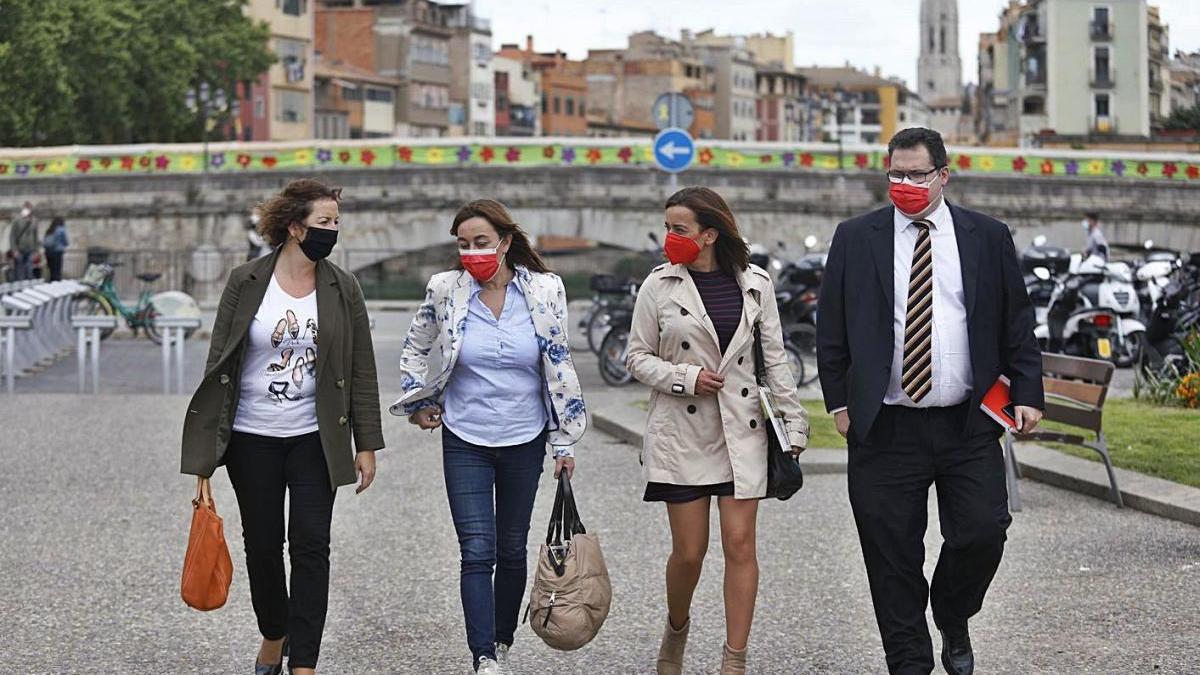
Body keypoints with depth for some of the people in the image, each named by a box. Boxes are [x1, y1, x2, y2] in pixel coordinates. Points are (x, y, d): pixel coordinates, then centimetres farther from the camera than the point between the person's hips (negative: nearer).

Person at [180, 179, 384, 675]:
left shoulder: (342, 290, 0)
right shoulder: (246, 283, -5)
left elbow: (362, 371, 4)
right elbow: (218, 364, -2)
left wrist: (366, 445, 0)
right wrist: (205, 454, -4)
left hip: (314, 439, 0)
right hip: (252, 440, 0)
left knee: (311, 547, -6)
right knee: (262, 546, 10)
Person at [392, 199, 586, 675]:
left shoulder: (544, 291, -5)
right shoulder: (445, 290, -5)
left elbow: (559, 368, 0)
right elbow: (415, 349, 13)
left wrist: (564, 442, 0)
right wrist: (416, 403, 11)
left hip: (524, 440, 1)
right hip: (465, 443, -1)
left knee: (512, 550, 12)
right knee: (478, 552, -9)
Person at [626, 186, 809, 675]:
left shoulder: (755, 284, 2)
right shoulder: (660, 285, -1)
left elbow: (775, 358, 7)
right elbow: (637, 356, 4)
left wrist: (793, 423, 4)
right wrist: (684, 378, -13)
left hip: (740, 429, 1)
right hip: (681, 430, -1)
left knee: (741, 545, -3)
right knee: (689, 551, 2)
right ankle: (676, 630, 30)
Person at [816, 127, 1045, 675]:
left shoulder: (989, 237, 7)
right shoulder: (856, 238, 5)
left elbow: (1018, 324, 9)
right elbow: (831, 329, 8)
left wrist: (1027, 394, 1)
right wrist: (839, 402, 5)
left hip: (969, 426, 0)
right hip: (885, 426, 0)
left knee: (983, 533, -6)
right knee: (892, 556, 0)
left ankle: (953, 619, 24)